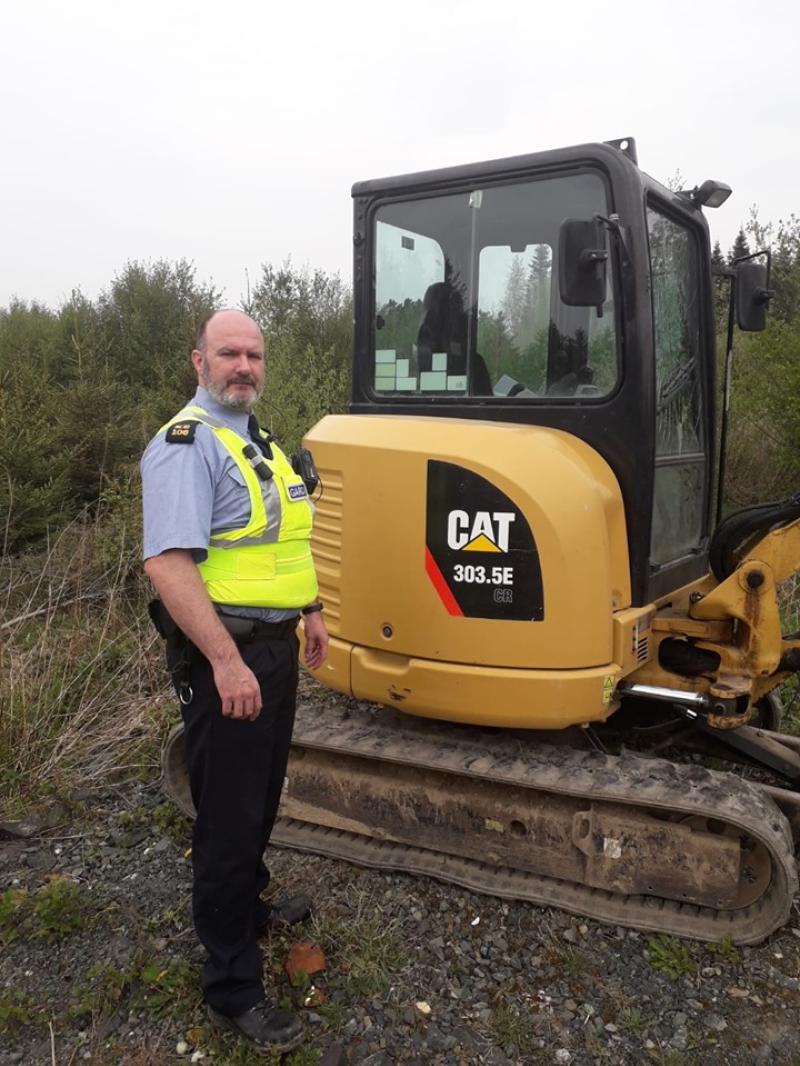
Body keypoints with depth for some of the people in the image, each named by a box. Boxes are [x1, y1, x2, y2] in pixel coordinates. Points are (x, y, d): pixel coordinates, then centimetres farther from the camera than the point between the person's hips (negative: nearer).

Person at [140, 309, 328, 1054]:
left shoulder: (255, 440, 14)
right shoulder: (186, 446, -17)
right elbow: (167, 563, -27)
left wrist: (309, 611, 22)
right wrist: (226, 661, -30)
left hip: (273, 647, 9)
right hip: (225, 655, -9)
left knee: (260, 797, 24)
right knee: (229, 815, 2)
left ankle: (247, 908, 46)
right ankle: (232, 989, 17)